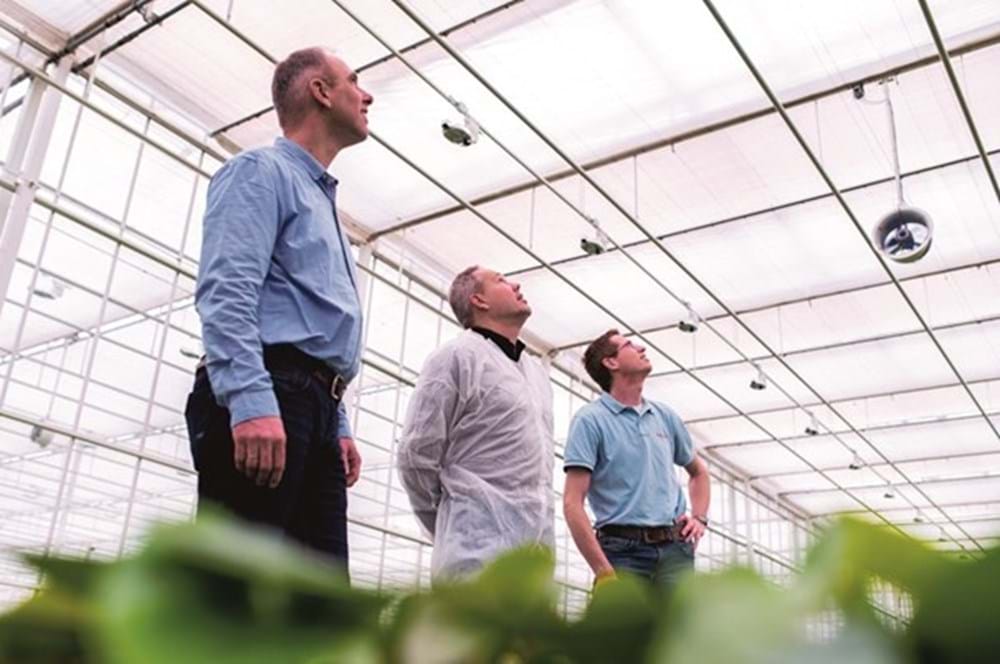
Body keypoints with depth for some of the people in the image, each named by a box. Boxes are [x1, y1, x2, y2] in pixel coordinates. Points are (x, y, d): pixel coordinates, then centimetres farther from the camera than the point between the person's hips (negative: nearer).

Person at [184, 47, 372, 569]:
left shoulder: (322, 200, 30)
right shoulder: (262, 171, 3)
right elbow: (226, 290, -13)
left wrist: (338, 425, 20)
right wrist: (250, 401, -25)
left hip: (313, 408, 9)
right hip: (261, 401, -9)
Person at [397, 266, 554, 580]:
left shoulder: (537, 371, 22)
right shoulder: (458, 356, -1)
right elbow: (416, 456, -3)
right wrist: (452, 531, 6)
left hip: (537, 550, 7)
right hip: (481, 548, -7)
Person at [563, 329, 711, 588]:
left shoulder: (665, 417, 15)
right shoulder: (591, 419, -3)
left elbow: (698, 471, 32)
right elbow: (572, 503, -10)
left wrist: (700, 518, 14)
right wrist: (604, 572, -16)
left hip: (675, 547, 5)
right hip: (624, 550, -5)